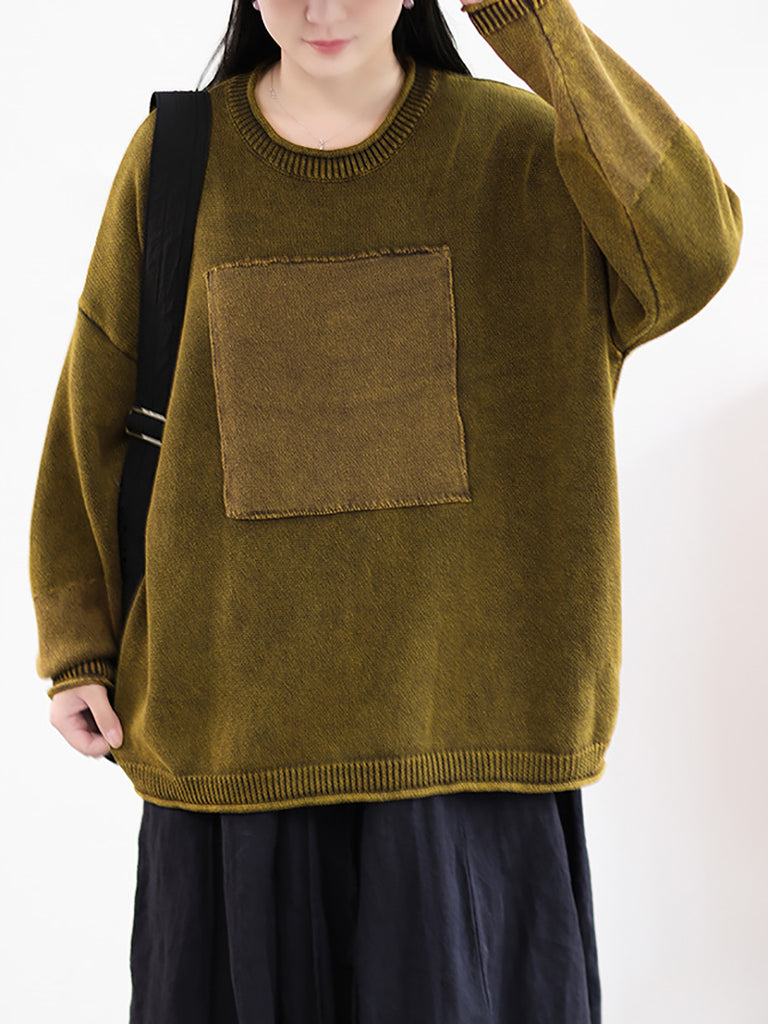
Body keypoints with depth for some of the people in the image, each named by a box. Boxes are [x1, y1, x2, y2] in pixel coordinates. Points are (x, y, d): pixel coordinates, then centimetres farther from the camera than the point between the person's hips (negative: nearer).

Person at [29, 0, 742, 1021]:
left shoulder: (519, 147, -3)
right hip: (236, 698, 1)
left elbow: (693, 249, -22)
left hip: (455, 692, -1)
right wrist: (76, 648, 2)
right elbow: (96, 407, 4)